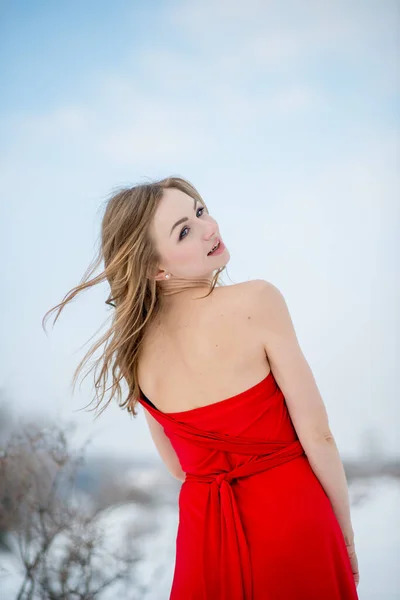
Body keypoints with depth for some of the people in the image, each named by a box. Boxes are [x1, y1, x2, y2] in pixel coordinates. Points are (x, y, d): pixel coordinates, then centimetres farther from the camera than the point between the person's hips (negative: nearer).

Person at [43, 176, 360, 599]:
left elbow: (176, 466, 8)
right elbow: (317, 435, -16)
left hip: (204, 530, 4)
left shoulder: (134, 345, -2)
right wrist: (347, 537, -4)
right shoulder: (257, 300, -19)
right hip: (290, 520, -4)